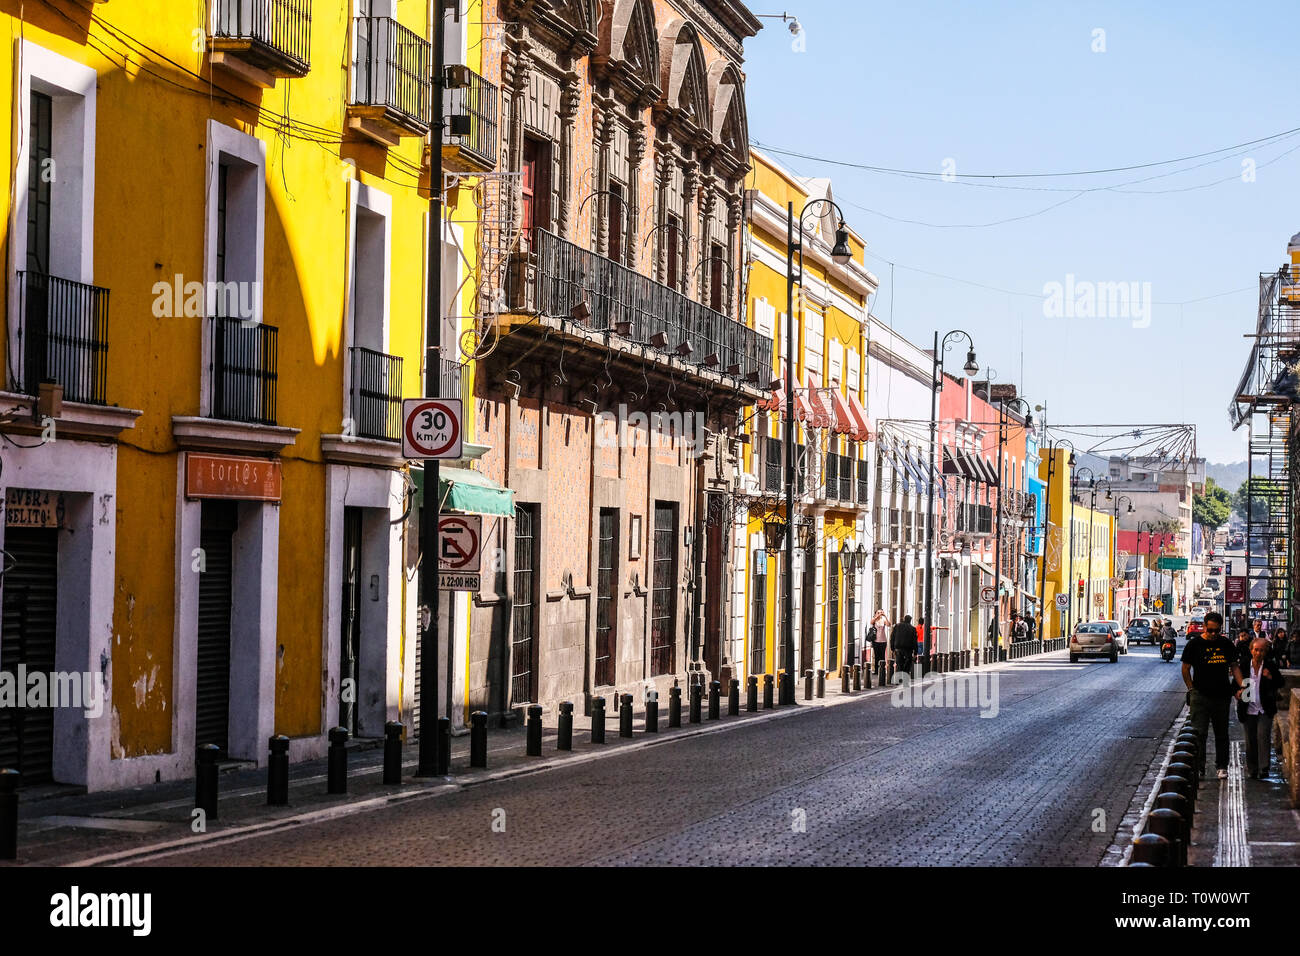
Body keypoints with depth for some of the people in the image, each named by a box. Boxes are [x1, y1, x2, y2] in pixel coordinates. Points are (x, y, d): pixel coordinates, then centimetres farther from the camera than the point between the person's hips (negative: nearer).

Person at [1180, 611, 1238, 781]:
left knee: (1221, 733, 10)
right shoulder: (1194, 644, -2)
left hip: (1222, 696, 3)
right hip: (1200, 696, -3)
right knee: (1199, 733, -5)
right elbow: (1186, 668, 4)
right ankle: (1199, 767, 2)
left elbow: (1234, 667, 16)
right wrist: (1191, 689, -2)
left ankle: (1222, 766, 19)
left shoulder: (1226, 644, 7)